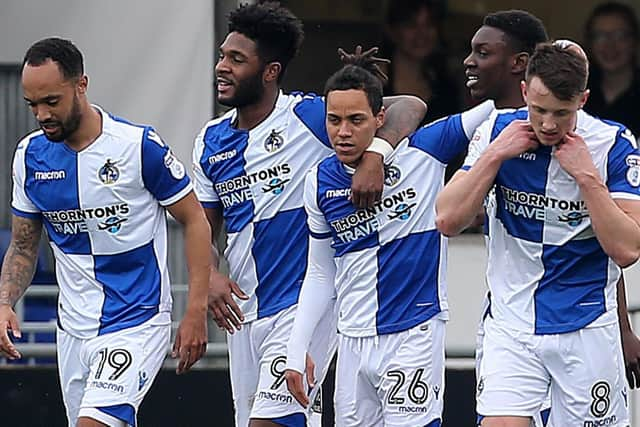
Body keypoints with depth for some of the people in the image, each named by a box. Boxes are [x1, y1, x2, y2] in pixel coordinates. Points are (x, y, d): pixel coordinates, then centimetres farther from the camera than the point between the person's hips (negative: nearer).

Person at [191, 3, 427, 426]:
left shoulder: (309, 116, -10)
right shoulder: (212, 140, 8)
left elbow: (409, 108, -17)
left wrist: (375, 153, -35)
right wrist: (209, 276, -6)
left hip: (302, 306, -7)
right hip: (243, 311, 7)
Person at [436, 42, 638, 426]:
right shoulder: (499, 132, -2)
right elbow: (448, 220, -6)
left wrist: (587, 175, -20)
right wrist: (495, 154, -14)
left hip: (586, 330, -1)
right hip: (511, 326, 1)